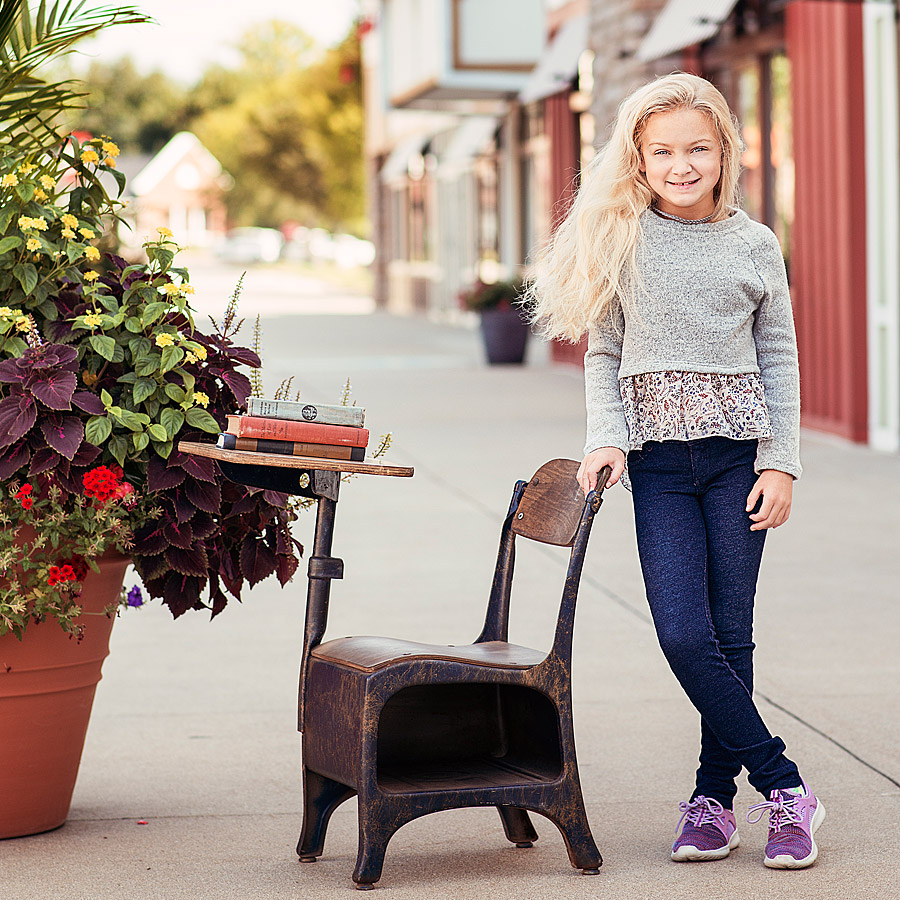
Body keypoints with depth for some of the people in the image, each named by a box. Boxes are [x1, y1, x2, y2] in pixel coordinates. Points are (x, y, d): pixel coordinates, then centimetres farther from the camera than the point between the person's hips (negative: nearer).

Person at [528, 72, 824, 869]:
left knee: (730, 633, 1)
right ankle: (784, 787, -1)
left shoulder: (755, 245, 4)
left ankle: (715, 795, 13)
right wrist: (606, 438, -4)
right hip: (657, 455, 0)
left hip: (737, 448, 0)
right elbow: (604, 352, 10)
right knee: (683, 635, -10)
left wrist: (780, 464, 0)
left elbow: (779, 358, 7)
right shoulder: (619, 239, 5)